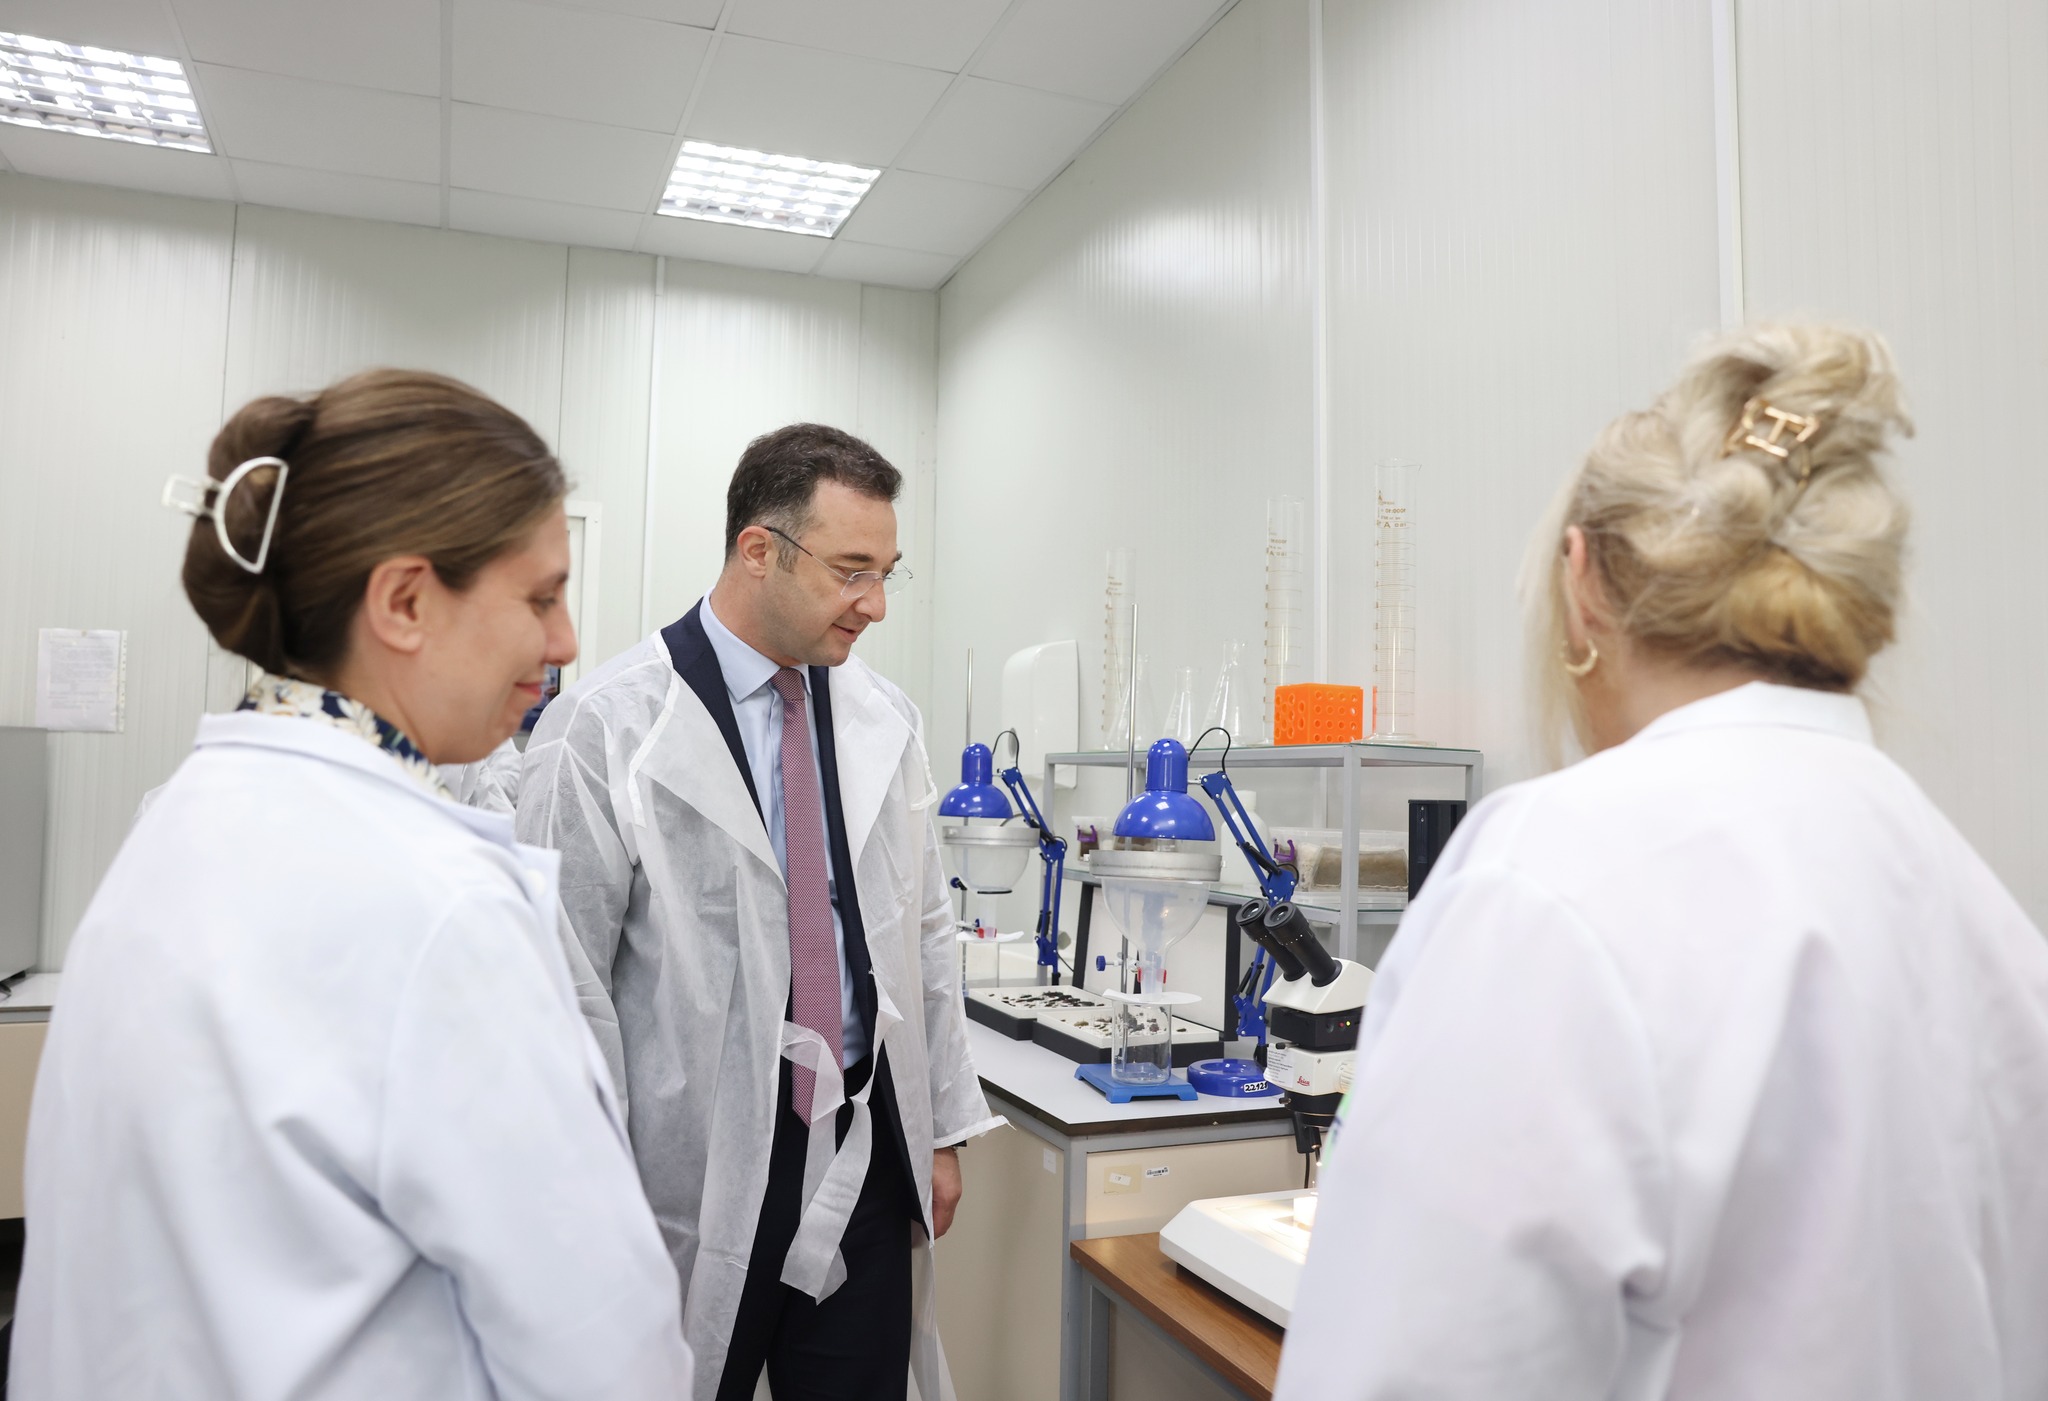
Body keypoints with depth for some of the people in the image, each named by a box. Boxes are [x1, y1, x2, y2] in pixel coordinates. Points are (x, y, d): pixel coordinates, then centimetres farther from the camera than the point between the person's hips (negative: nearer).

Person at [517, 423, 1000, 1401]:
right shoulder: (607, 728, -12)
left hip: (867, 1155, 5)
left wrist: (944, 1127, 11)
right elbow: (569, 983, -11)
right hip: (697, 1172, -4)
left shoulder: (884, 722, 4)